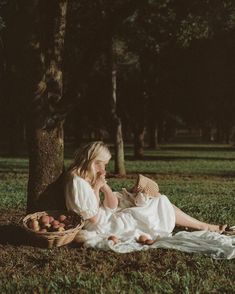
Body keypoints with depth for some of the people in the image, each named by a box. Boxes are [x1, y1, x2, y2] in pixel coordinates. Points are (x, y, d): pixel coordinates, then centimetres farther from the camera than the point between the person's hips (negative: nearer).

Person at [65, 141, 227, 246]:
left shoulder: (90, 179, 8)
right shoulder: (78, 182, -22)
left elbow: (112, 205, 6)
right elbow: (93, 217, -24)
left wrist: (104, 185, -7)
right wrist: (96, 188, -19)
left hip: (106, 219, 10)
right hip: (103, 227, -10)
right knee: (160, 206, -3)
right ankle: (205, 227, 8)